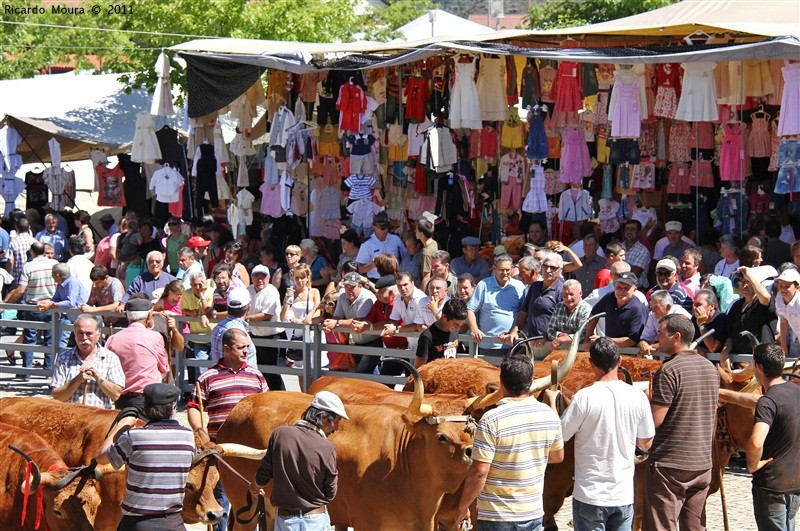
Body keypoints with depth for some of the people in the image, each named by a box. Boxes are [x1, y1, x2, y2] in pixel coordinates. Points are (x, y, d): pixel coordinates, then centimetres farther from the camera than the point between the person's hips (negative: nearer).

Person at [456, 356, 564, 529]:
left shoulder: (491, 420, -18)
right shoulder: (550, 415, -3)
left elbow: (479, 472, -19)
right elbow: (558, 456, 13)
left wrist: (463, 508, -7)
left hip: (496, 516, -4)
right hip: (534, 514, 4)